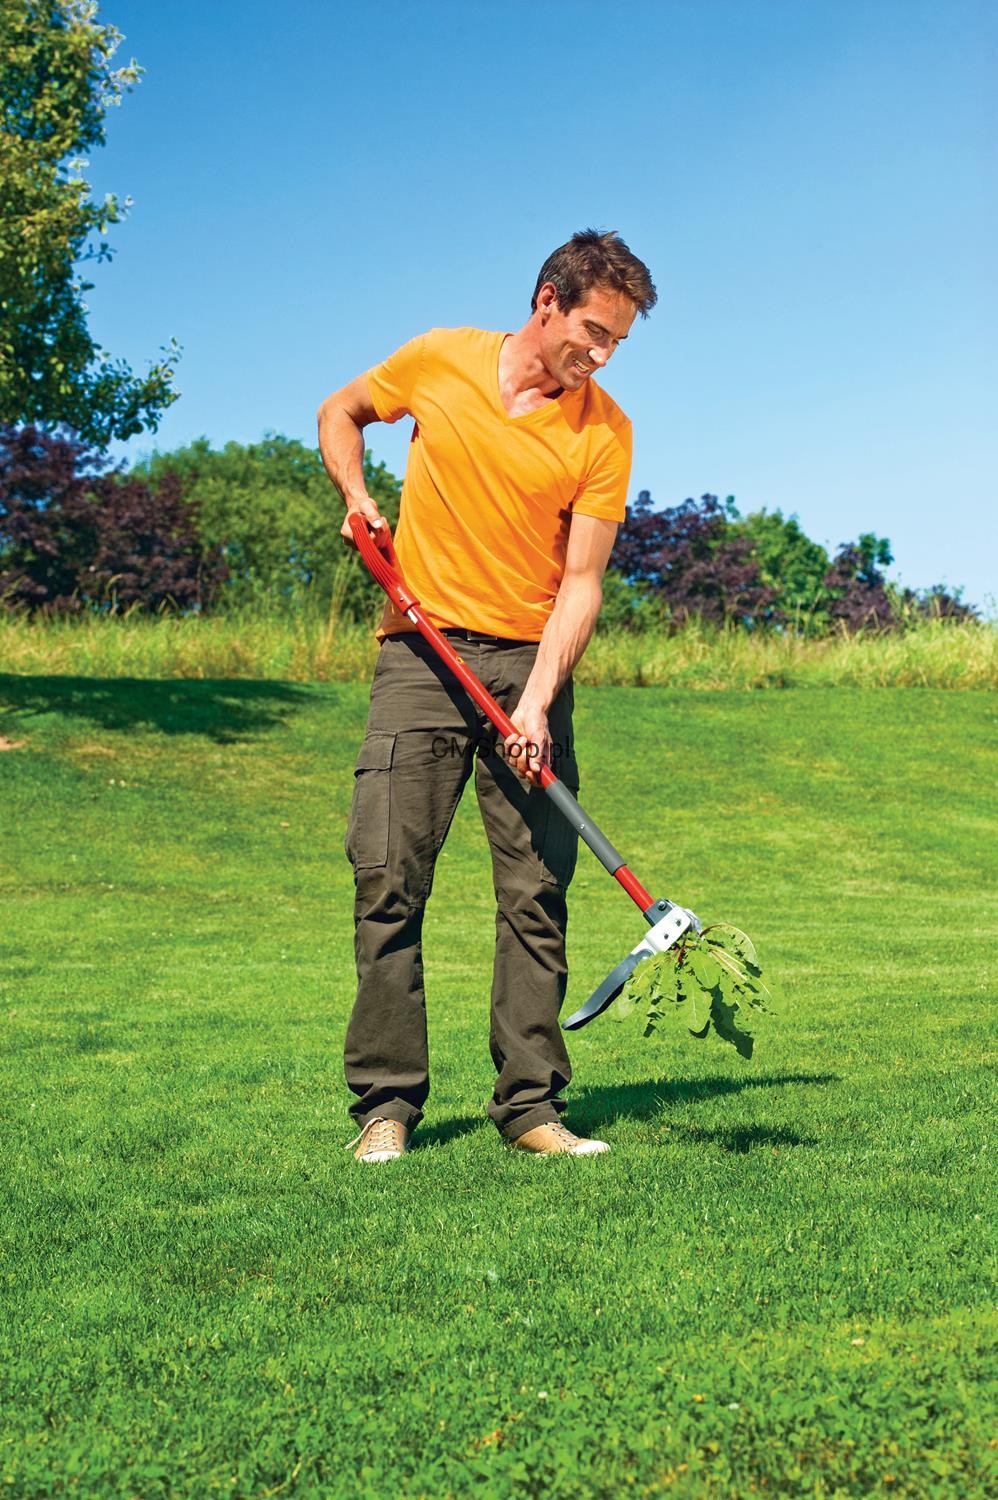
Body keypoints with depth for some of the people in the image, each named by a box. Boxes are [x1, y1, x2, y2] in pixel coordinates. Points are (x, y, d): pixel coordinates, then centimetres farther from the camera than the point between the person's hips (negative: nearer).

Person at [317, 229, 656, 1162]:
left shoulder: (604, 430, -3)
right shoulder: (440, 360, -1)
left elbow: (580, 582, -6)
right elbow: (340, 413, 18)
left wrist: (536, 702, -18)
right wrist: (356, 497, -1)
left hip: (529, 663, 0)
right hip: (422, 655, 0)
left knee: (537, 891, -1)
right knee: (387, 874, -6)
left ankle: (530, 1104, 6)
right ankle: (385, 1103, 1)